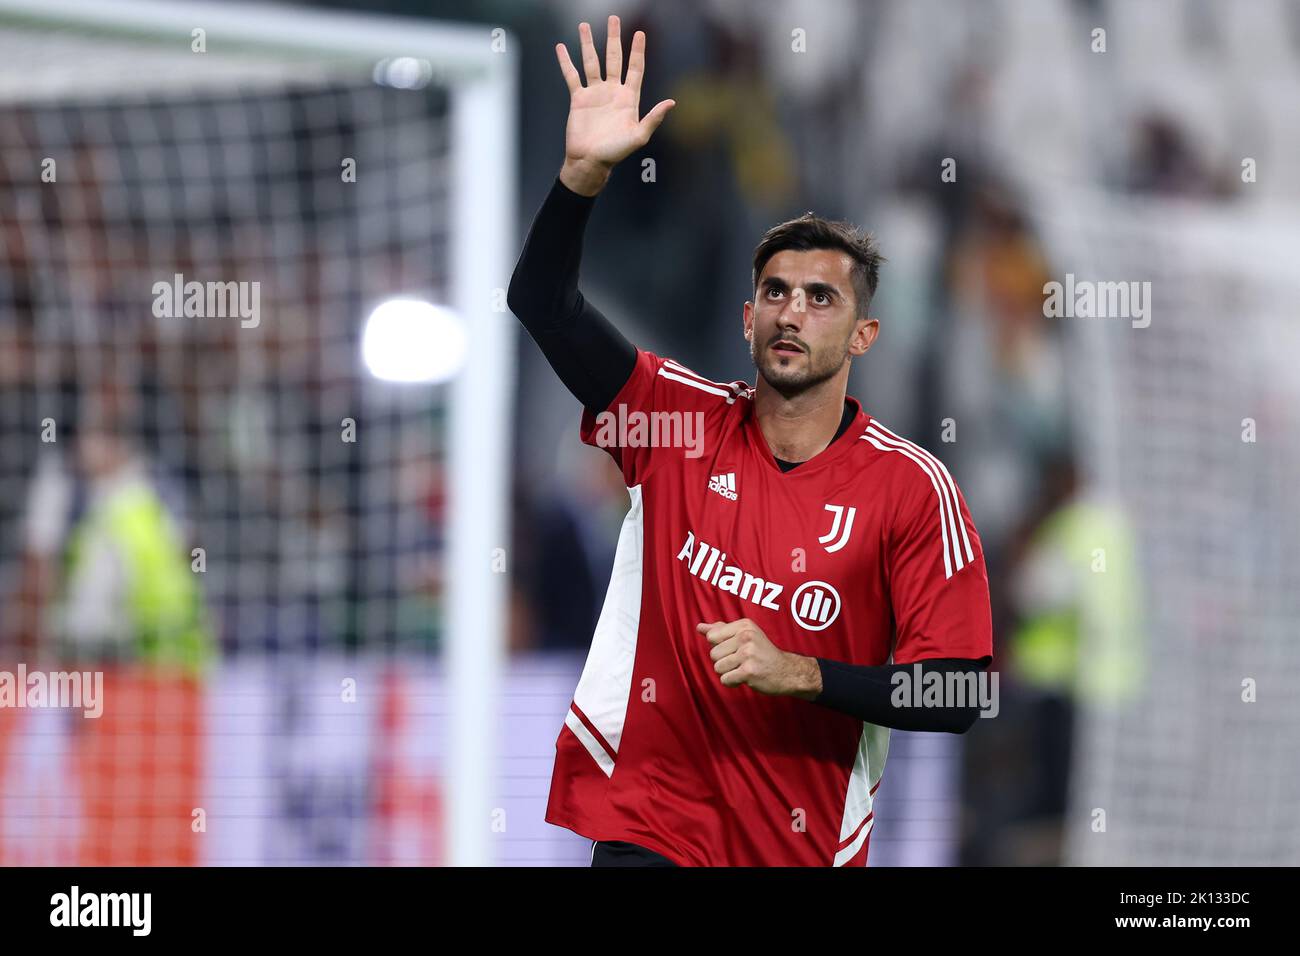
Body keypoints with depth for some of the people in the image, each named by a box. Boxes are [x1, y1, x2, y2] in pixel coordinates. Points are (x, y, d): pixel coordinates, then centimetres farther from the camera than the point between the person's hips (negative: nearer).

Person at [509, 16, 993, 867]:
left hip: (805, 839, 0)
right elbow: (541, 300, -4)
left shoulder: (914, 489, -7)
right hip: (647, 812, 0)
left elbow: (960, 695, -9)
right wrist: (586, 170, -18)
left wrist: (798, 674, -20)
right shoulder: (680, 419, 0)